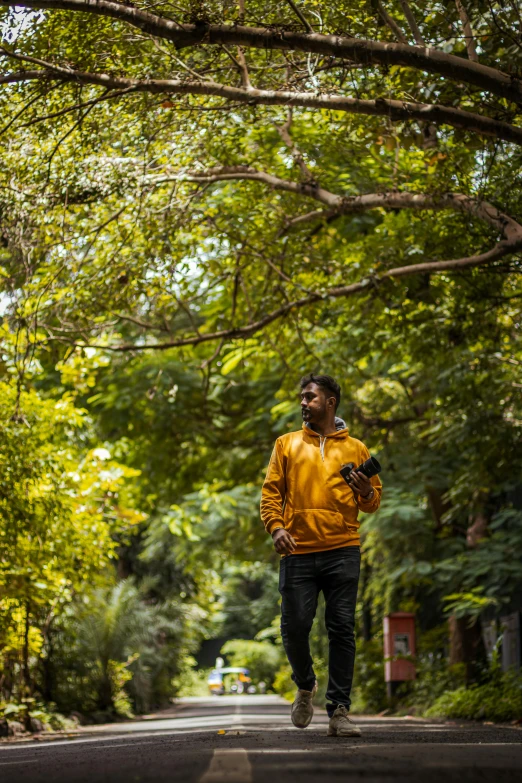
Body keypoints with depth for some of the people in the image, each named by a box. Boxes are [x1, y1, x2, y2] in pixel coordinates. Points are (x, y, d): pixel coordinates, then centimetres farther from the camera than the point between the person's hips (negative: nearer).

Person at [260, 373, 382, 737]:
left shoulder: (356, 448, 14)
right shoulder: (287, 444, 15)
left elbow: (373, 501, 14)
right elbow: (271, 491, 10)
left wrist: (367, 492, -9)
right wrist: (276, 527, -6)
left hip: (342, 551, -1)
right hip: (298, 552, 1)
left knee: (342, 630, -3)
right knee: (295, 627, -3)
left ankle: (339, 710, 2)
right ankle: (306, 686, 26)